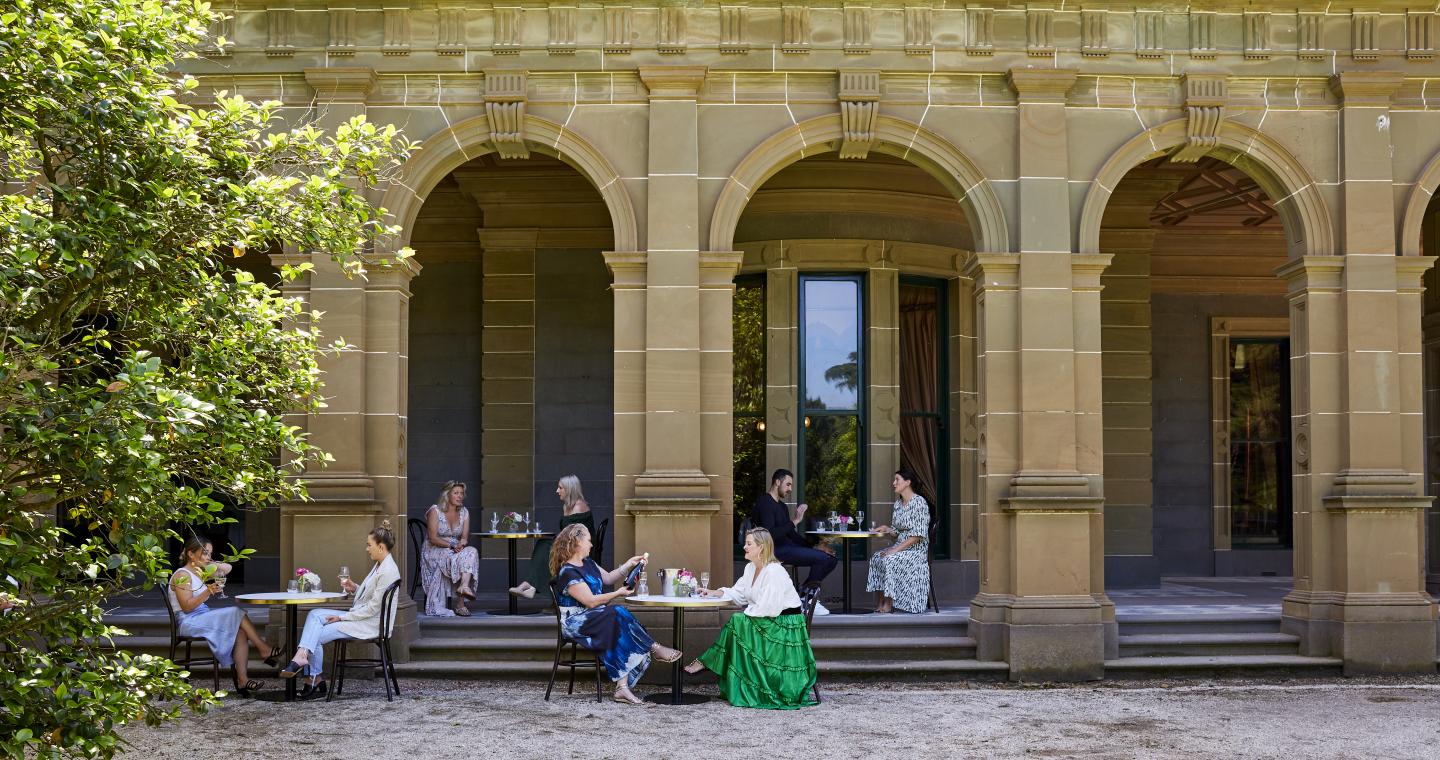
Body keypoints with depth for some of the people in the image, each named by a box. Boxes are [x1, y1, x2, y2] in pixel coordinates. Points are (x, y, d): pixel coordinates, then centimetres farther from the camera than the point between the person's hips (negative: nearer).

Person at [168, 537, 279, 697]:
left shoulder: (200, 573, 19)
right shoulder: (182, 575, -8)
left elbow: (227, 568, 24)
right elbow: (187, 607, -17)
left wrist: (208, 563, 7)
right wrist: (208, 591, -27)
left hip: (203, 618, 9)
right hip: (188, 622, -9)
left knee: (241, 632, -16)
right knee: (235, 614, -20)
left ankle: (242, 679, -25)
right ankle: (264, 650, -11)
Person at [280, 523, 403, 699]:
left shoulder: (388, 571, -19)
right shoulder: (379, 565, 13)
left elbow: (373, 607, -21)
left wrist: (342, 617, -16)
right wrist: (355, 588, 2)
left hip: (371, 624, -10)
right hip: (360, 616, 10)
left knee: (317, 636, -12)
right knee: (314, 615, -6)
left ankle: (315, 680, -2)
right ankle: (302, 655, -16)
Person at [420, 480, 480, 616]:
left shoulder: (464, 512, 10)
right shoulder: (435, 510, -6)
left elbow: (465, 536, 3)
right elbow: (433, 538, -14)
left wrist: (463, 542, -21)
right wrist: (451, 545, -26)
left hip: (457, 550, 5)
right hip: (434, 551, -5)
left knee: (471, 552, -28)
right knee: (458, 559, -33)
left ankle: (464, 586, -46)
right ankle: (460, 604, -35)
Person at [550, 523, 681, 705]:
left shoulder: (588, 563, 15)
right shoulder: (568, 572, -15)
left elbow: (608, 578, 27)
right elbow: (590, 601, -19)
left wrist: (629, 564, 18)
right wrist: (618, 594, -15)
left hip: (595, 618, 8)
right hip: (575, 623, -8)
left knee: (622, 637, -22)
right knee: (619, 614, -29)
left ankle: (622, 687, -32)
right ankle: (654, 648, -19)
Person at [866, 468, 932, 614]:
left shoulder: (919, 502, -12)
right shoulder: (898, 503, 13)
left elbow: (918, 535, -18)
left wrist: (896, 549, -21)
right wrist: (887, 529, -2)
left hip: (916, 549, -7)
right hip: (900, 546, 7)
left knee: (890, 560, -30)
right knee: (876, 557, -18)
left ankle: (888, 604, -20)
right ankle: (880, 603, -19)